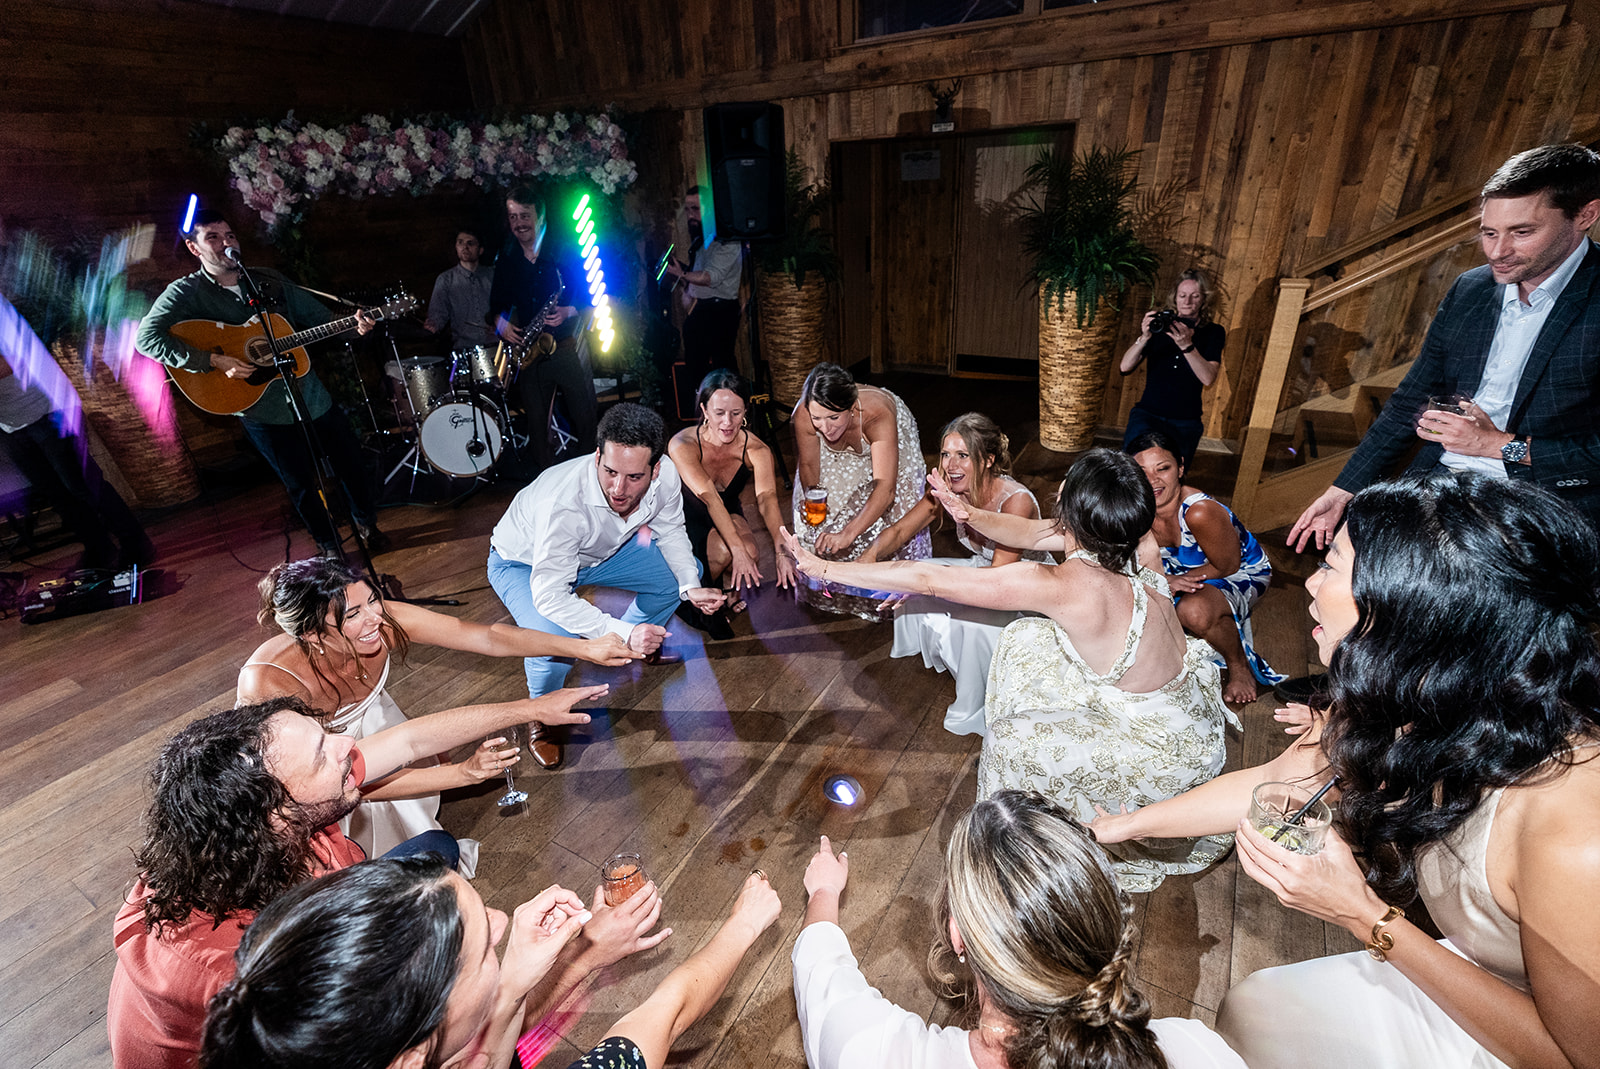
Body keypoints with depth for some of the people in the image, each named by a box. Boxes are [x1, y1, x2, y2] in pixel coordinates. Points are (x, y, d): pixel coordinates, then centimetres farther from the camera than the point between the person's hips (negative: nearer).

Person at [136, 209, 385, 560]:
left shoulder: (269, 280, 6)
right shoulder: (186, 292, -6)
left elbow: (319, 316, 9)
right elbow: (147, 338, -16)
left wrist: (352, 324, -11)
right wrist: (214, 361, -25)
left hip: (312, 395, 4)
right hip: (263, 411, -3)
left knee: (352, 462, 12)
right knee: (302, 486, 7)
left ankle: (367, 524, 35)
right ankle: (329, 546, 27)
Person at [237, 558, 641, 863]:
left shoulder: (382, 620, -34)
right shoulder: (268, 684, -41)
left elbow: (486, 636, -33)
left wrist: (584, 648, -38)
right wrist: (462, 773, -45)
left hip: (370, 725, 4)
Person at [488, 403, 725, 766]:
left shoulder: (665, 476, -28)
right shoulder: (564, 504, -44)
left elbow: (670, 532, -7)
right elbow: (550, 596, -39)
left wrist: (690, 586, -21)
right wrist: (622, 632, -47)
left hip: (600, 550, 6)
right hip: (524, 563, -5)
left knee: (686, 572, 1)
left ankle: (641, 648, 29)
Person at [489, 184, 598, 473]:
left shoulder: (563, 253, 1)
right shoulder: (505, 262, 11)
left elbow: (586, 298, 0)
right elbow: (497, 304, 18)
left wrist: (567, 312, -18)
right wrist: (501, 322, -3)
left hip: (567, 346, -2)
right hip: (528, 349, 3)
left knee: (585, 418, -2)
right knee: (537, 422, 4)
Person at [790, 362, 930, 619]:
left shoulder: (878, 414, -49)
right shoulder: (804, 415, -39)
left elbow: (886, 487, -57)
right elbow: (809, 465, -17)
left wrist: (847, 534, -68)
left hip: (891, 439, -2)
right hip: (838, 454, 3)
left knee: (897, 508, -9)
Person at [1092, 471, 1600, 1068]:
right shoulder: (1400, 700, -18)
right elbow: (1271, 781, -4)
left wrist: (1365, 917, -26)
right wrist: (1117, 826, 2)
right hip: (1477, 974, 5)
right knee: (1249, 1008, 12)